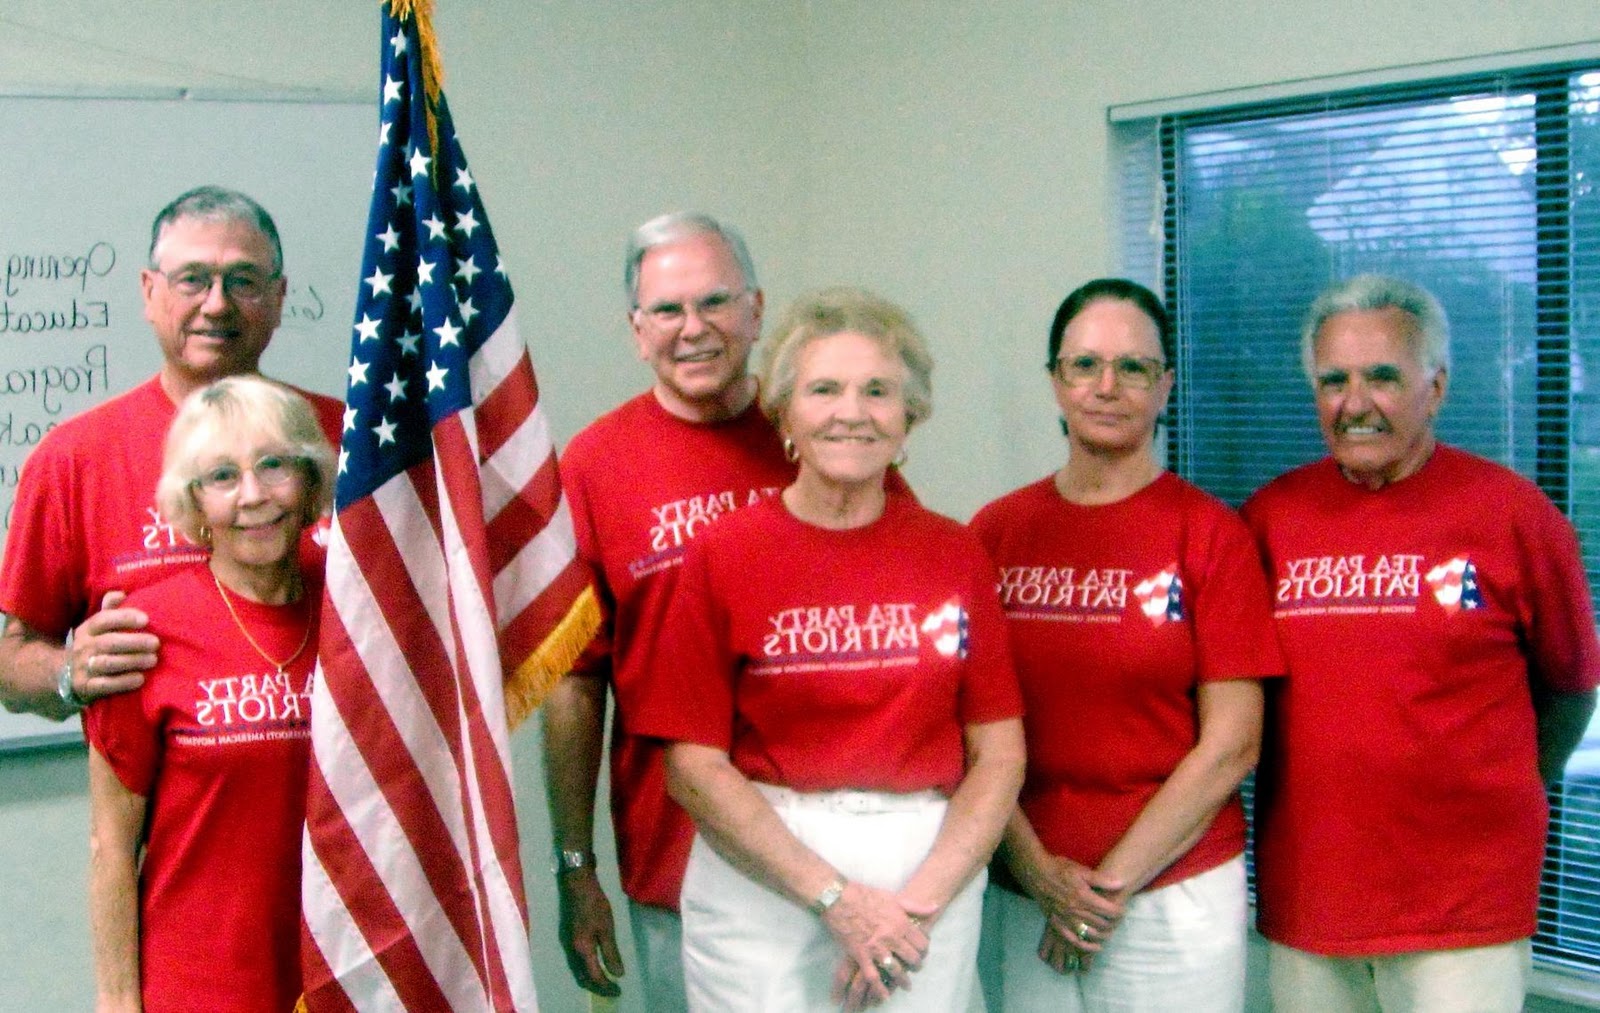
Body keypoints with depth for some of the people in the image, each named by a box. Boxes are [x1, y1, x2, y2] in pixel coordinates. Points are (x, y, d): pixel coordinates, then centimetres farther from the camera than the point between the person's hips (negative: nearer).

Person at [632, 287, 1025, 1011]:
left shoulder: (955, 556, 3)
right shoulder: (724, 554, -3)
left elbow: (999, 755, 1)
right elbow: (693, 766, -7)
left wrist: (919, 901, -12)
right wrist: (836, 896, -13)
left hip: (931, 875, 2)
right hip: (759, 879, -2)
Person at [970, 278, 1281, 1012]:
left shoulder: (1210, 533, -5)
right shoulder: (996, 531, 3)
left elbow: (1231, 745, -7)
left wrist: (1112, 881, -9)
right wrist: (1036, 870, -8)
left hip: (1175, 891, -2)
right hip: (1024, 893, 2)